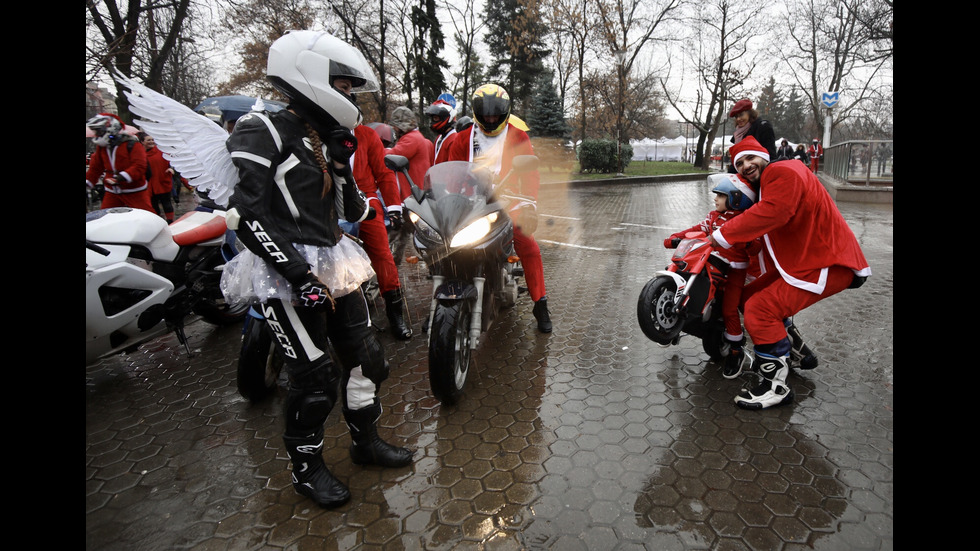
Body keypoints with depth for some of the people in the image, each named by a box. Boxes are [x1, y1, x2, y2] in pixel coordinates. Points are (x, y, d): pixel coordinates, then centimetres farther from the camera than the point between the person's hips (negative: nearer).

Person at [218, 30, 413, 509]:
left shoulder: (327, 138, 13)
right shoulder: (263, 134, -10)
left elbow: (353, 212, 11)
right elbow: (246, 217, -19)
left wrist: (342, 163, -2)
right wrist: (299, 275, -23)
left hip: (332, 264, 8)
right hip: (287, 273, -8)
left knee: (366, 354, 12)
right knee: (315, 375, -2)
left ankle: (366, 440, 33)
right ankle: (306, 469, 22)